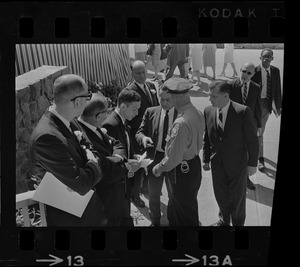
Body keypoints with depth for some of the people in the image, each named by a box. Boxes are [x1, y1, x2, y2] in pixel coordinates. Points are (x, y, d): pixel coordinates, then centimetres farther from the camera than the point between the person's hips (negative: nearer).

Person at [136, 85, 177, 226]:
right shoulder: (150, 112, 1)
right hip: (155, 157, 2)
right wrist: (143, 138, -21)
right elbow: (139, 132, 3)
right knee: (153, 194, 14)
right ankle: (155, 221, 36)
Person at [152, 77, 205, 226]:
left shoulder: (181, 123, -31)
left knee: (186, 215, 13)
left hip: (181, 172, -8)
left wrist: (159, 168, -9)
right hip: (195, 165, 9)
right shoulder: (198, 114, -4)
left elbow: (174, 158, -28)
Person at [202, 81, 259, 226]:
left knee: (238, 198, 15)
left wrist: (252, 163, -9)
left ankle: (238, 223, 41)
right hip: (217, 164, 3)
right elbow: (206, 138, 3)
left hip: (237, 165, -3)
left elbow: (252, 139, -12)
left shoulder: (243, 111, -20)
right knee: (221, 196, 19)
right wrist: (206, 159, 6)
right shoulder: (208, 111, -7)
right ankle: (224, 220, 45)